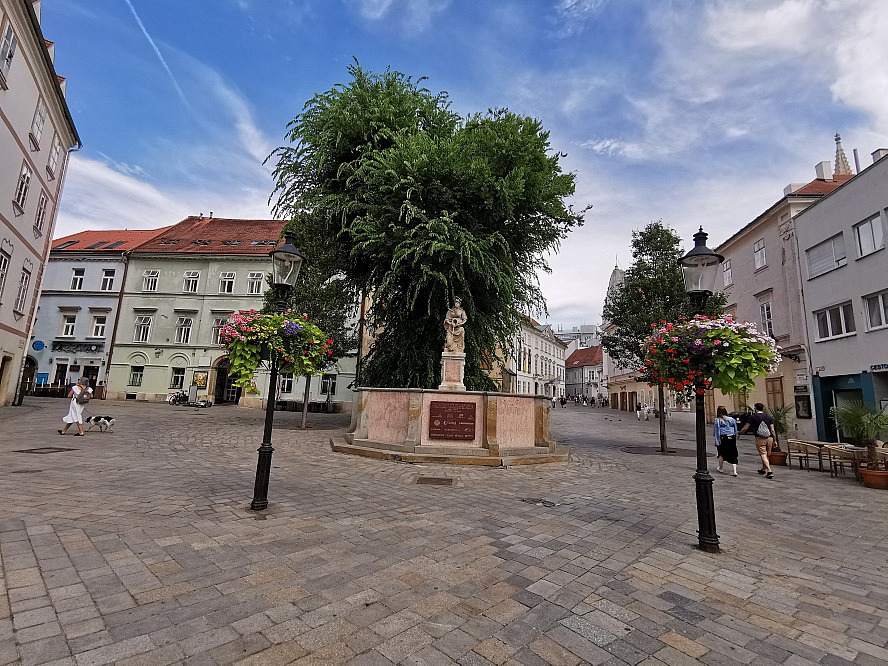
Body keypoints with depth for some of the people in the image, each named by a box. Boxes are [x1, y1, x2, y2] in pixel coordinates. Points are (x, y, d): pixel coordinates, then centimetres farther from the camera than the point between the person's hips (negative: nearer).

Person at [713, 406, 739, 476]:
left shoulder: (717, 420, -6)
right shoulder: (732, 419, 7)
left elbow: (716, 432, -9)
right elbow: (735, 431, 12)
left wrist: (717, 442, -7)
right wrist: (735, 440, 18)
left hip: (723, 439, -3)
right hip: (732, 438, 3)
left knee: (721, 454, 15)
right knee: (733, 455, 5)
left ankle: (721, 468, 29)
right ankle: (734, 471, -1)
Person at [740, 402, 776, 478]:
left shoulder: (753, 417, -2)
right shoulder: (769, 417, 8)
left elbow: (745, 428, 1)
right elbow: (772, 430, 5)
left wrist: (739, 432, 19)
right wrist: (775, 440, 11)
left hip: (760, 438, -5)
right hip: (769, 438, 5)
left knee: (763, 455, -4)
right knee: (767, 455, 17)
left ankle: (769, 471, -15)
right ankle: (763, 469, 32)